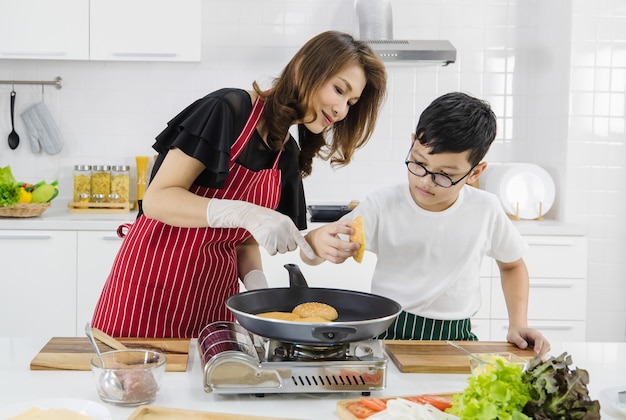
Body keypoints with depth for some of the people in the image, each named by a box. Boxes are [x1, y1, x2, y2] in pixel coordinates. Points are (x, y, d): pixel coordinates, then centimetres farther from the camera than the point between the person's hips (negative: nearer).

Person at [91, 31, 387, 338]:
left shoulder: (288, 159, 6)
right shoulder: (228, 110, -15)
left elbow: (245, 243, 10)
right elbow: (157, 199, -19)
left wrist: (256, 284, -10)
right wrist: (245, 213, -31)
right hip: (151, 289, -6)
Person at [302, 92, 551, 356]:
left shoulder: (486, 210, -4)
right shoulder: (383, 205, -9)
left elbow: (512, 264, 16)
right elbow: (308, 255, -11)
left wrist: (518, 325, 3)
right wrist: (318, 241, -35)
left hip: (456, 339, 1)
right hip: (389, 335, -1)